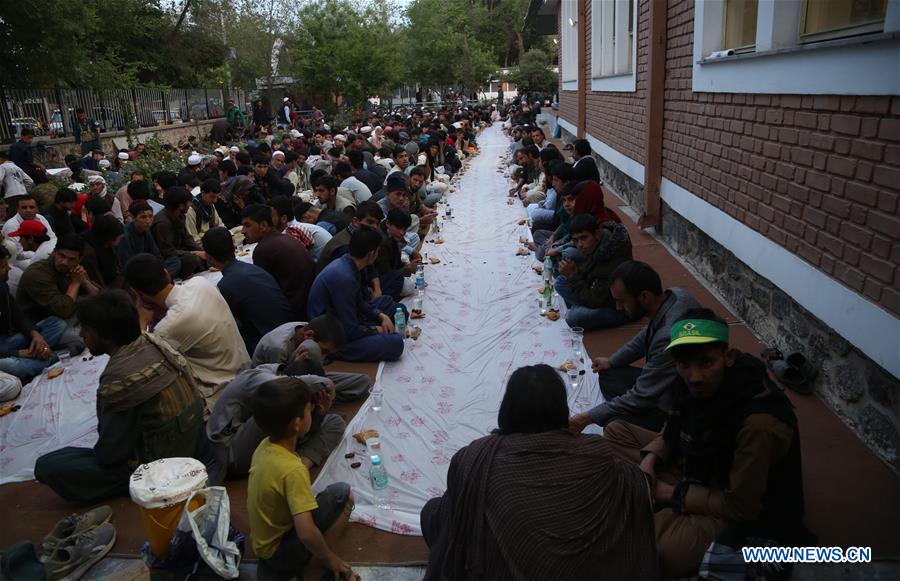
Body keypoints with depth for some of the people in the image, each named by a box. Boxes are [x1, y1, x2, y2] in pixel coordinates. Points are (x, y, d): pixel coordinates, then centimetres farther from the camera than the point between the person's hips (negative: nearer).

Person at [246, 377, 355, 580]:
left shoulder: (265, 446, -7)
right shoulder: (293, 470, -31)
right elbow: (306, 533, -33)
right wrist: (330, 559, -17)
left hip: (262, 540, 8)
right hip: (279, 551, -8)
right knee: (343, 494, -12)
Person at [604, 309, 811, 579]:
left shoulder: (759, 423, -35)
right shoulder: (691, 383, -14)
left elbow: (739, 507, -24)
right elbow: (674, 431, 9)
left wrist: (671, 494, -16)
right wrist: (650, 459, -10)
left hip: (744, 516, -8)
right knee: (615, 432, 5)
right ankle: (664, 514, -5)